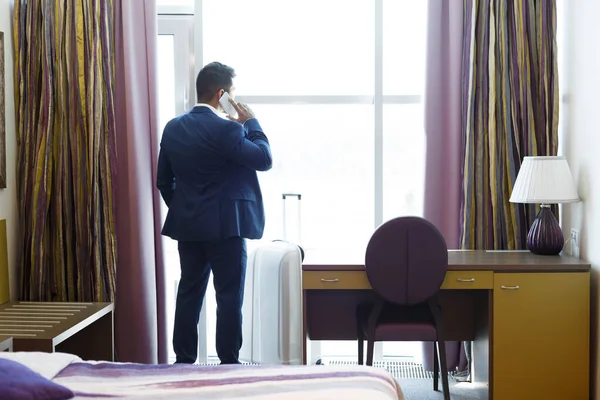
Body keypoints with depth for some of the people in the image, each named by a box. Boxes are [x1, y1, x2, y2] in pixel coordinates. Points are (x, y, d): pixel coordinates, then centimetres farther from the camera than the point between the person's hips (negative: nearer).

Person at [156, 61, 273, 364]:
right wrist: (251, 123, -1)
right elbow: (264, 159, -12)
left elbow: (163, 180, 11)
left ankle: (184, 361, 18)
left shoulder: (173, 128, 6)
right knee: (229, 297, 2)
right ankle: (228, 363, 8)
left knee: (189, 293, 12)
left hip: (187, 226, 7)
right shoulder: (226, 129, -16)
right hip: (225, 226, -7)